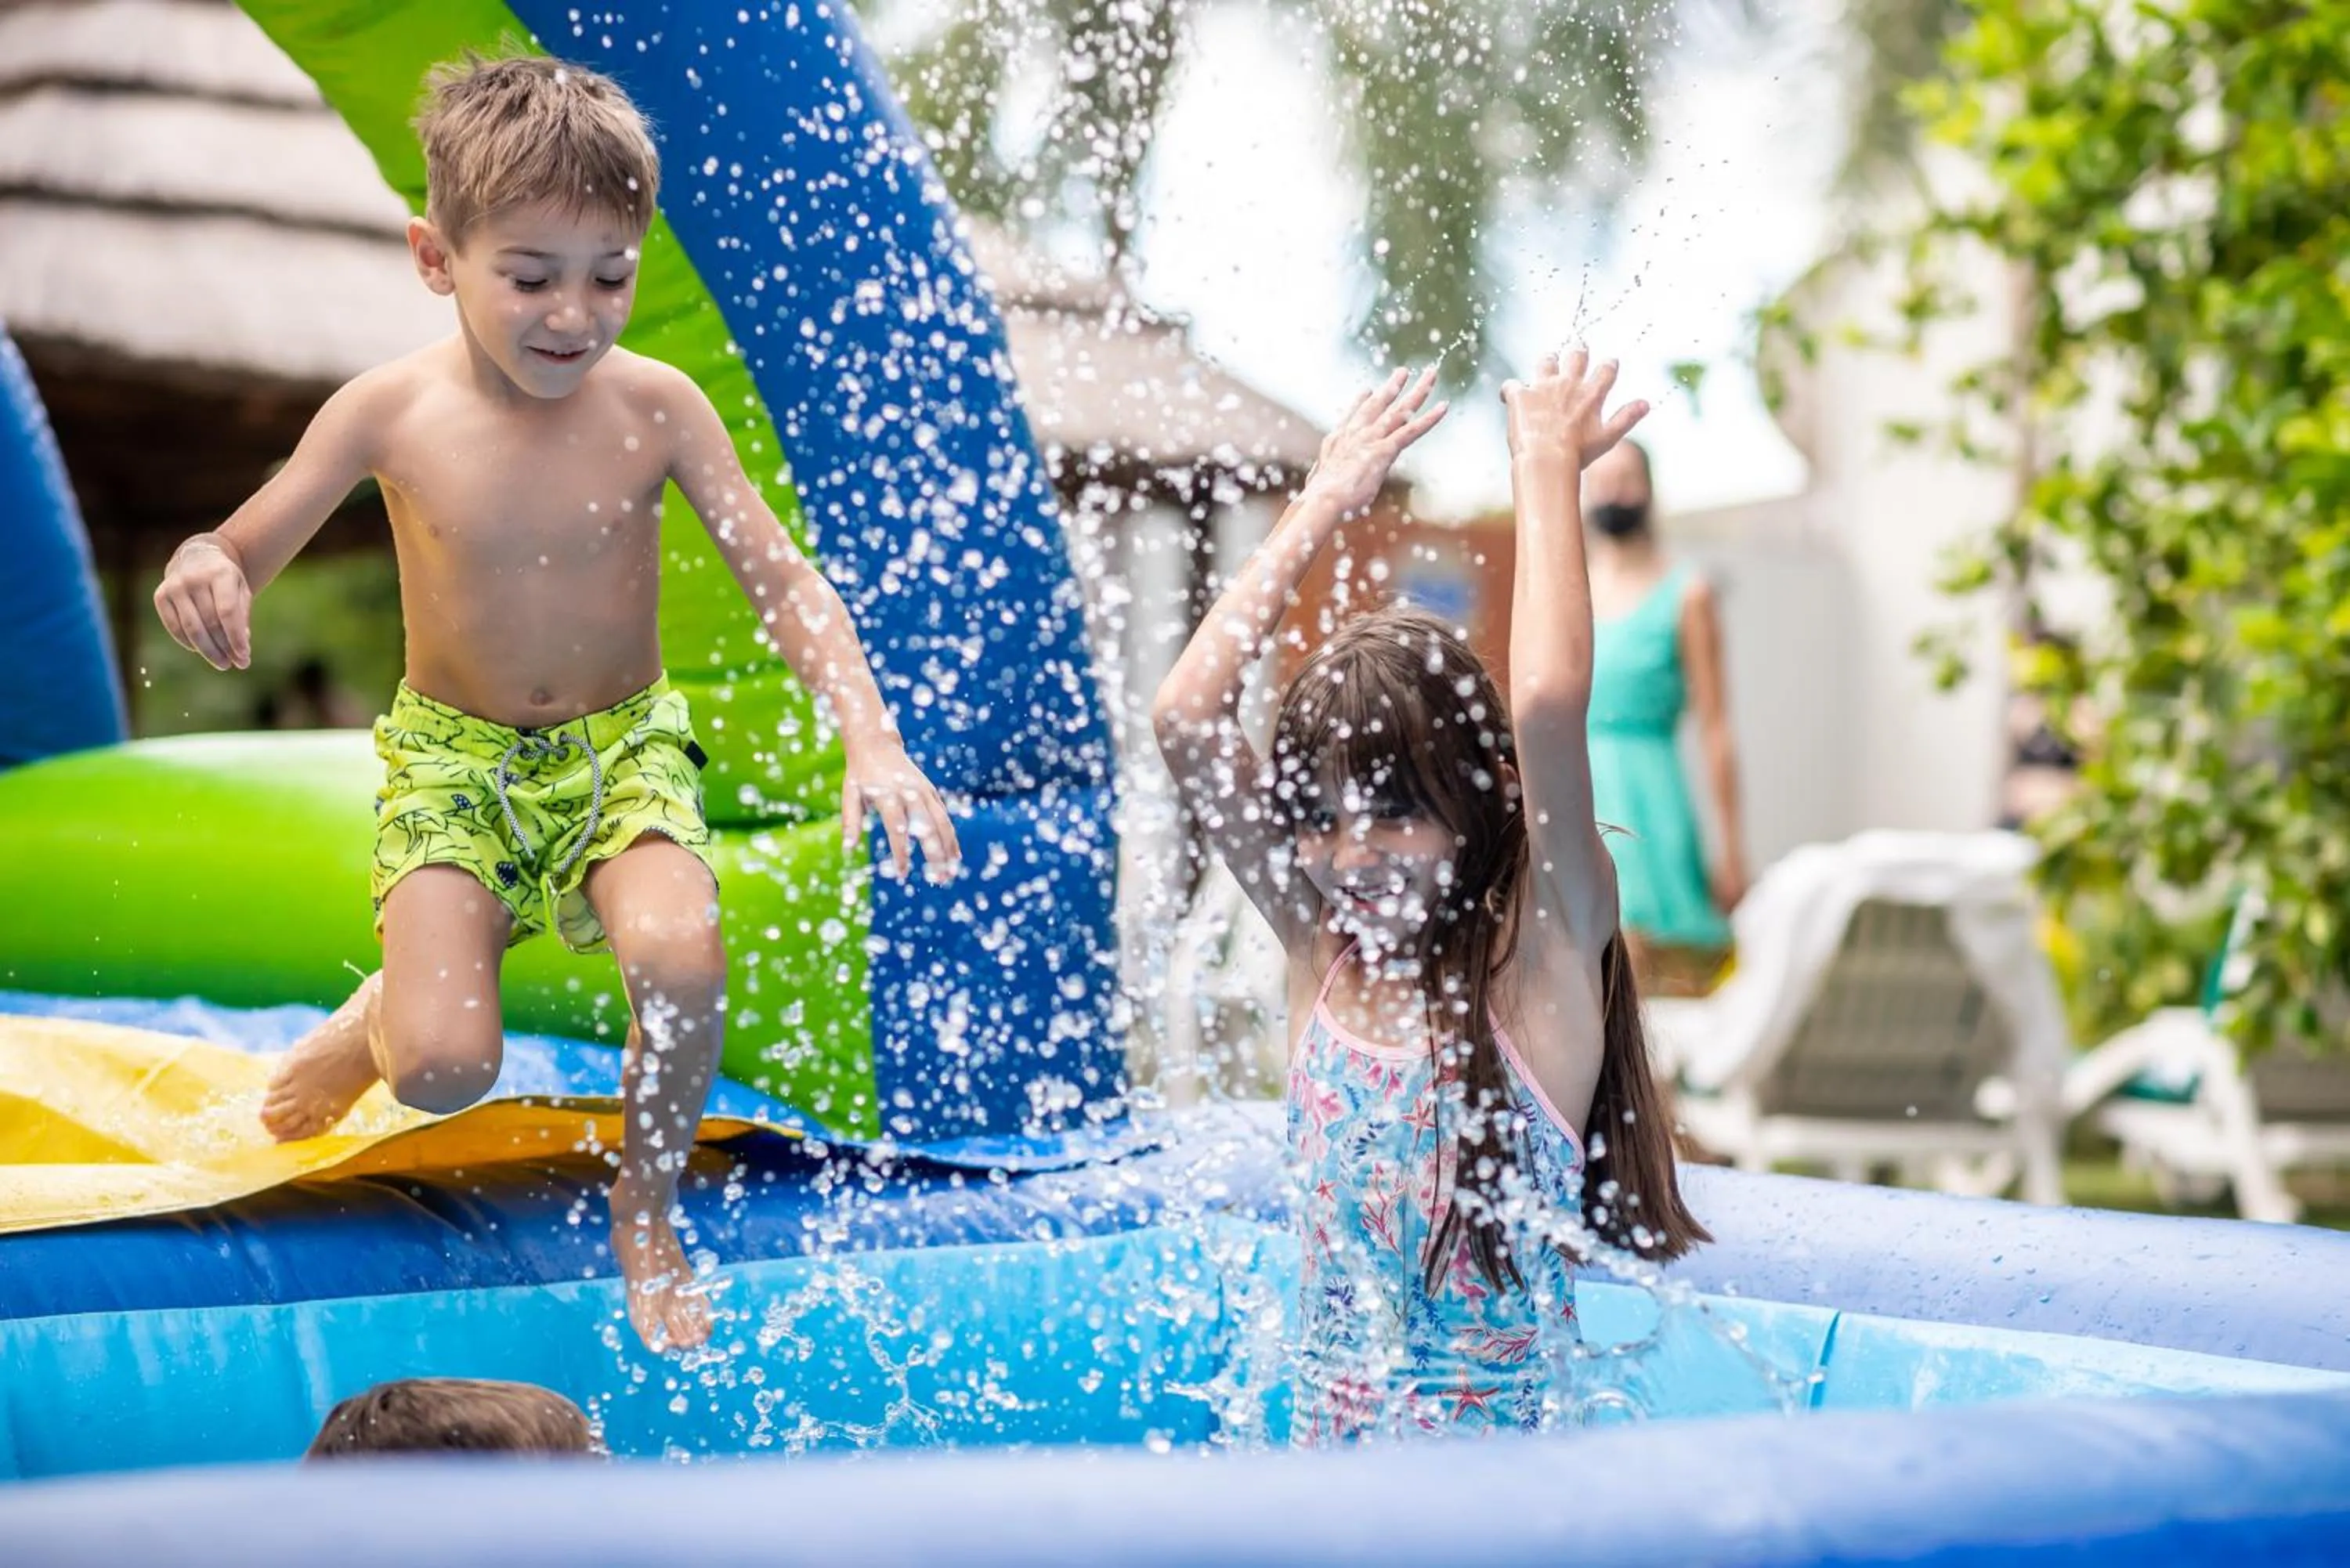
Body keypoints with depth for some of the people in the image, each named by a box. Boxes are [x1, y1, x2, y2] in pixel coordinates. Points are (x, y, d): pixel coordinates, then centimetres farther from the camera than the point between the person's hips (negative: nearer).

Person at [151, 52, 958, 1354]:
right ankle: (383, 1020, 23)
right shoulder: (393, 413, -12)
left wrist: (870, 740, -26)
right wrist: (202, 571, -30)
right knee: (449, 1072, -20)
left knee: (681, 960, -31)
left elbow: (782, 580, -11)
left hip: (622, 751, 1)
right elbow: (241, 554, -4)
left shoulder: (654, 407, -12)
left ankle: (646, 1208, 1)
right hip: (453, 760, 0)